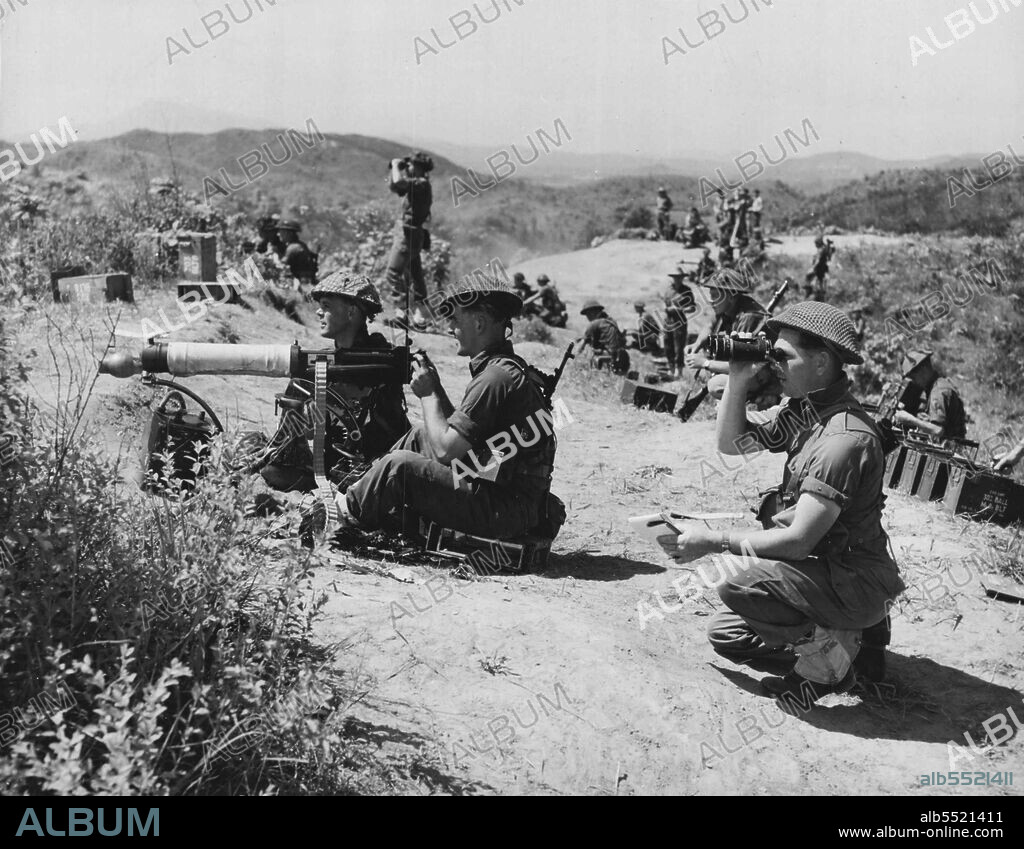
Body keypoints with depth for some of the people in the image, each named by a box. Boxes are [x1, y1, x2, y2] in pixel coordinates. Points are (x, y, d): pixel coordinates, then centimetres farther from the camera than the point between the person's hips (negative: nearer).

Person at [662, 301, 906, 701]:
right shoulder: (803, 410, 0)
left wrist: (713, 540, -21)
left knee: (739, 585, -30)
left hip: (856, 584, -9)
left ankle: (830, 654, -7)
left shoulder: (845, 437, -28)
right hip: (824, 569, 9)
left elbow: (798, 541, -28)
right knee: (724, 635, 13)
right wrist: (737, 380, -7)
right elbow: (730, 442, 8)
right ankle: (851, 632, 16)